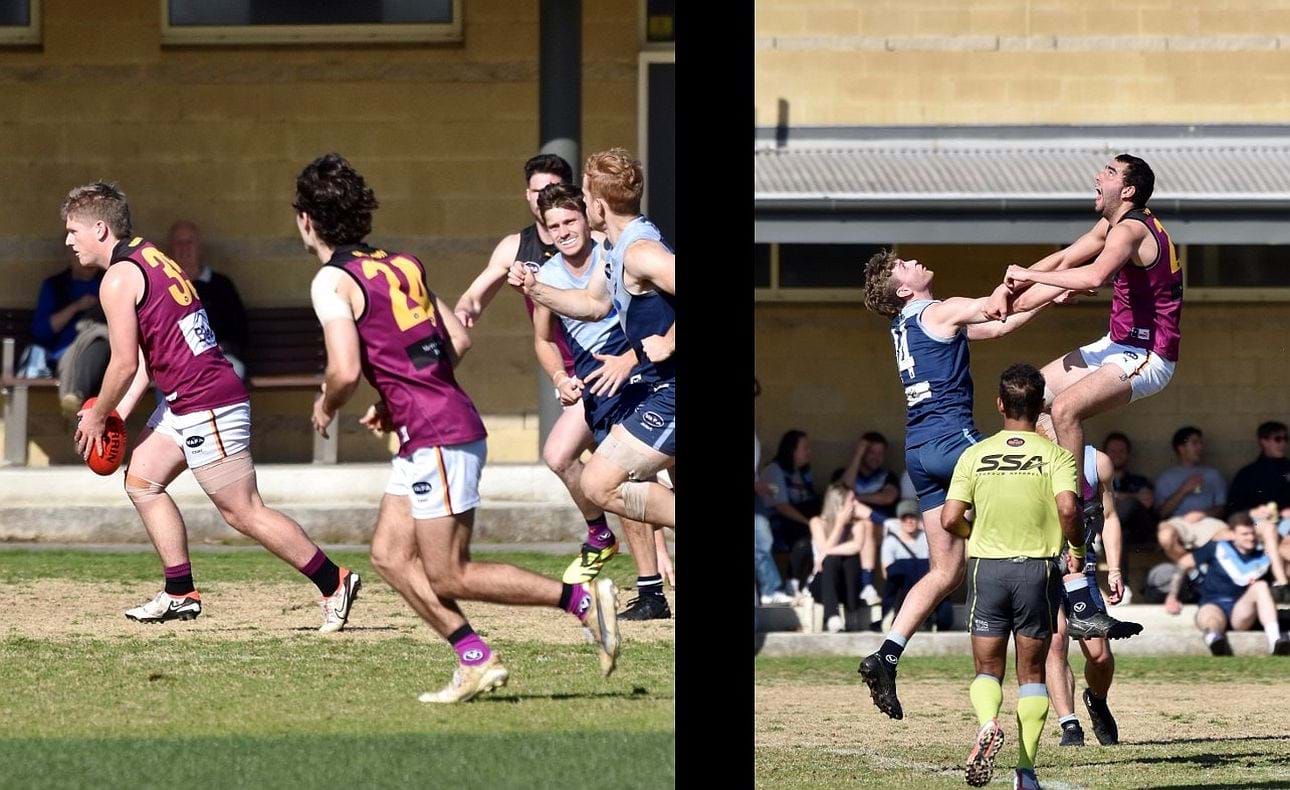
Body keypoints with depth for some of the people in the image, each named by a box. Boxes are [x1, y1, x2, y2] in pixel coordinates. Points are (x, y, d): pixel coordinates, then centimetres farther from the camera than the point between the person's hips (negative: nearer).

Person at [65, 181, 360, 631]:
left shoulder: (119, 279, -13)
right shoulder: (150, 259, 16)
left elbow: (125, 363, -14)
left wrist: (97, 416, 1)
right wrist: (118, 413, 15)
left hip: (205, 405, -10)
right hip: (185, 404, 10)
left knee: (243, 512, -6)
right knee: (141, 479, 13)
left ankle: (334, 583, -2)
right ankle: (180, 593, 13)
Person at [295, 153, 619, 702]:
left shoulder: (332, 281, -10)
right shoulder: (401, 265, 15)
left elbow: (345, 371, -21)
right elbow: (459, 340, 17)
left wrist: (326, 406, 2)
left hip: (438, 439, -9)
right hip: (438, 432, 9)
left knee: (449, 578, -3)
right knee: (390, 556, 12)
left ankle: (583, 600, -7)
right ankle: (476, 662, 8)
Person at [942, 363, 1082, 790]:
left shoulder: (975, 455, 0)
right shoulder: (1056, 455, -5)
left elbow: (951, 519, -5)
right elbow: (1067, 508, -20)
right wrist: (1077, 550, -2)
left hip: (986, 565, 1)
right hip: (1038, 568, -1)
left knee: (987, 668, 10)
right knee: (1032, 672, 10)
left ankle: (988, 722, -23)